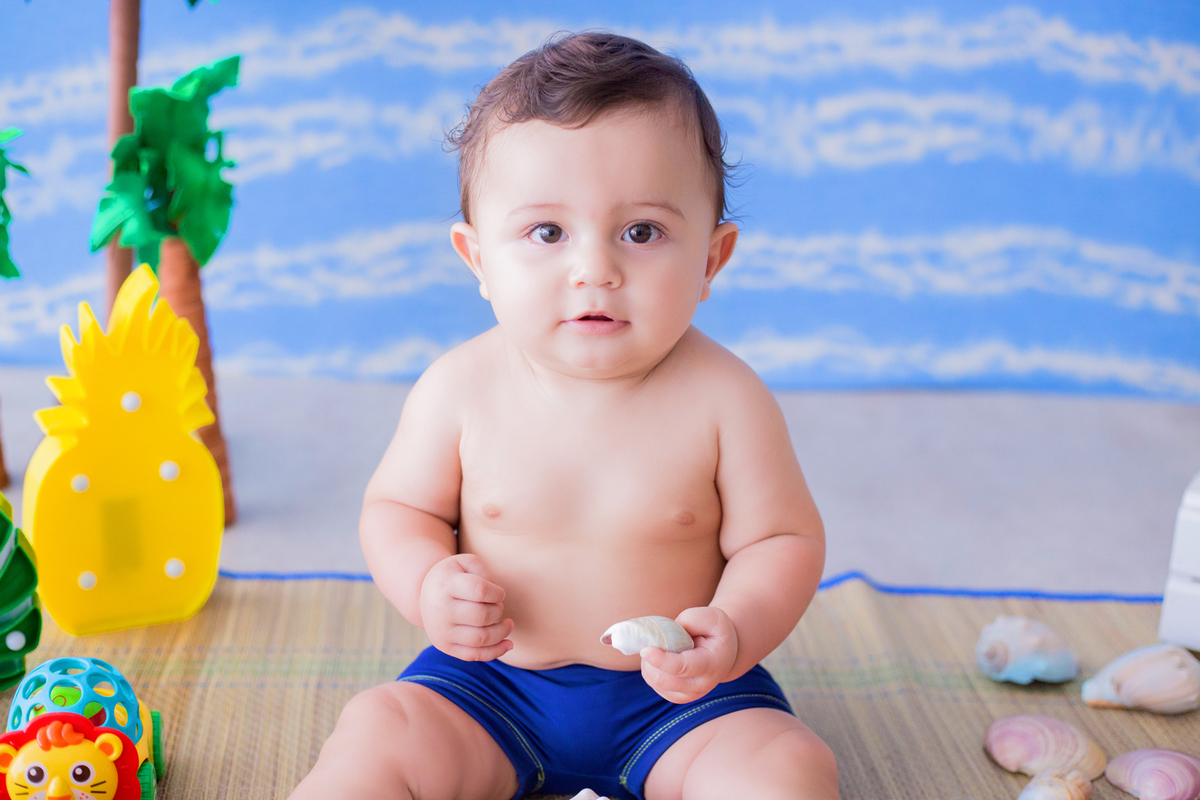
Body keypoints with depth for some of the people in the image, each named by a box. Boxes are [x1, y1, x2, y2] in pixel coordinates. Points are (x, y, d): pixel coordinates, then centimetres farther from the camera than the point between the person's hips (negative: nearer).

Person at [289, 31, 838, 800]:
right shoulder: (460, 389, -11)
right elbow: (398, 507, 4)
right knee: (375, 737, -19)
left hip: (675, 687, -1)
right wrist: (427, 584, -18)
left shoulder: (722, 398, -15)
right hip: (493, 682, 1)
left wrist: (734, 631, -25)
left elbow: (783, 540, -6)